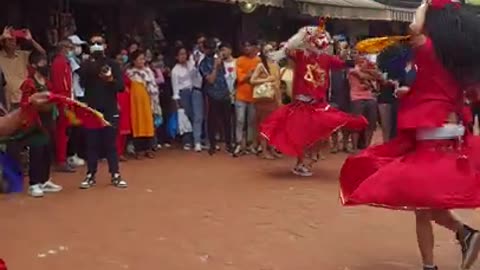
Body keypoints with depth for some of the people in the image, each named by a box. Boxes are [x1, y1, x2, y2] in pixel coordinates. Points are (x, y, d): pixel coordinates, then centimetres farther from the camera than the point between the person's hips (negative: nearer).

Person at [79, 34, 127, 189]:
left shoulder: (113, 64, 4)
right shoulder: (86, 65, 6)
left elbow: (122, 86, -2)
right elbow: (82, 83, -11)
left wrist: (111, 79, -21)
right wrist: (91, 65, -20)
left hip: (110, 110, 0)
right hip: (91, 109, 1)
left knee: (110, 143, 3)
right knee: (91, 143, 4)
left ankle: (115, 175, 8)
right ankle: (90, 175, 11)